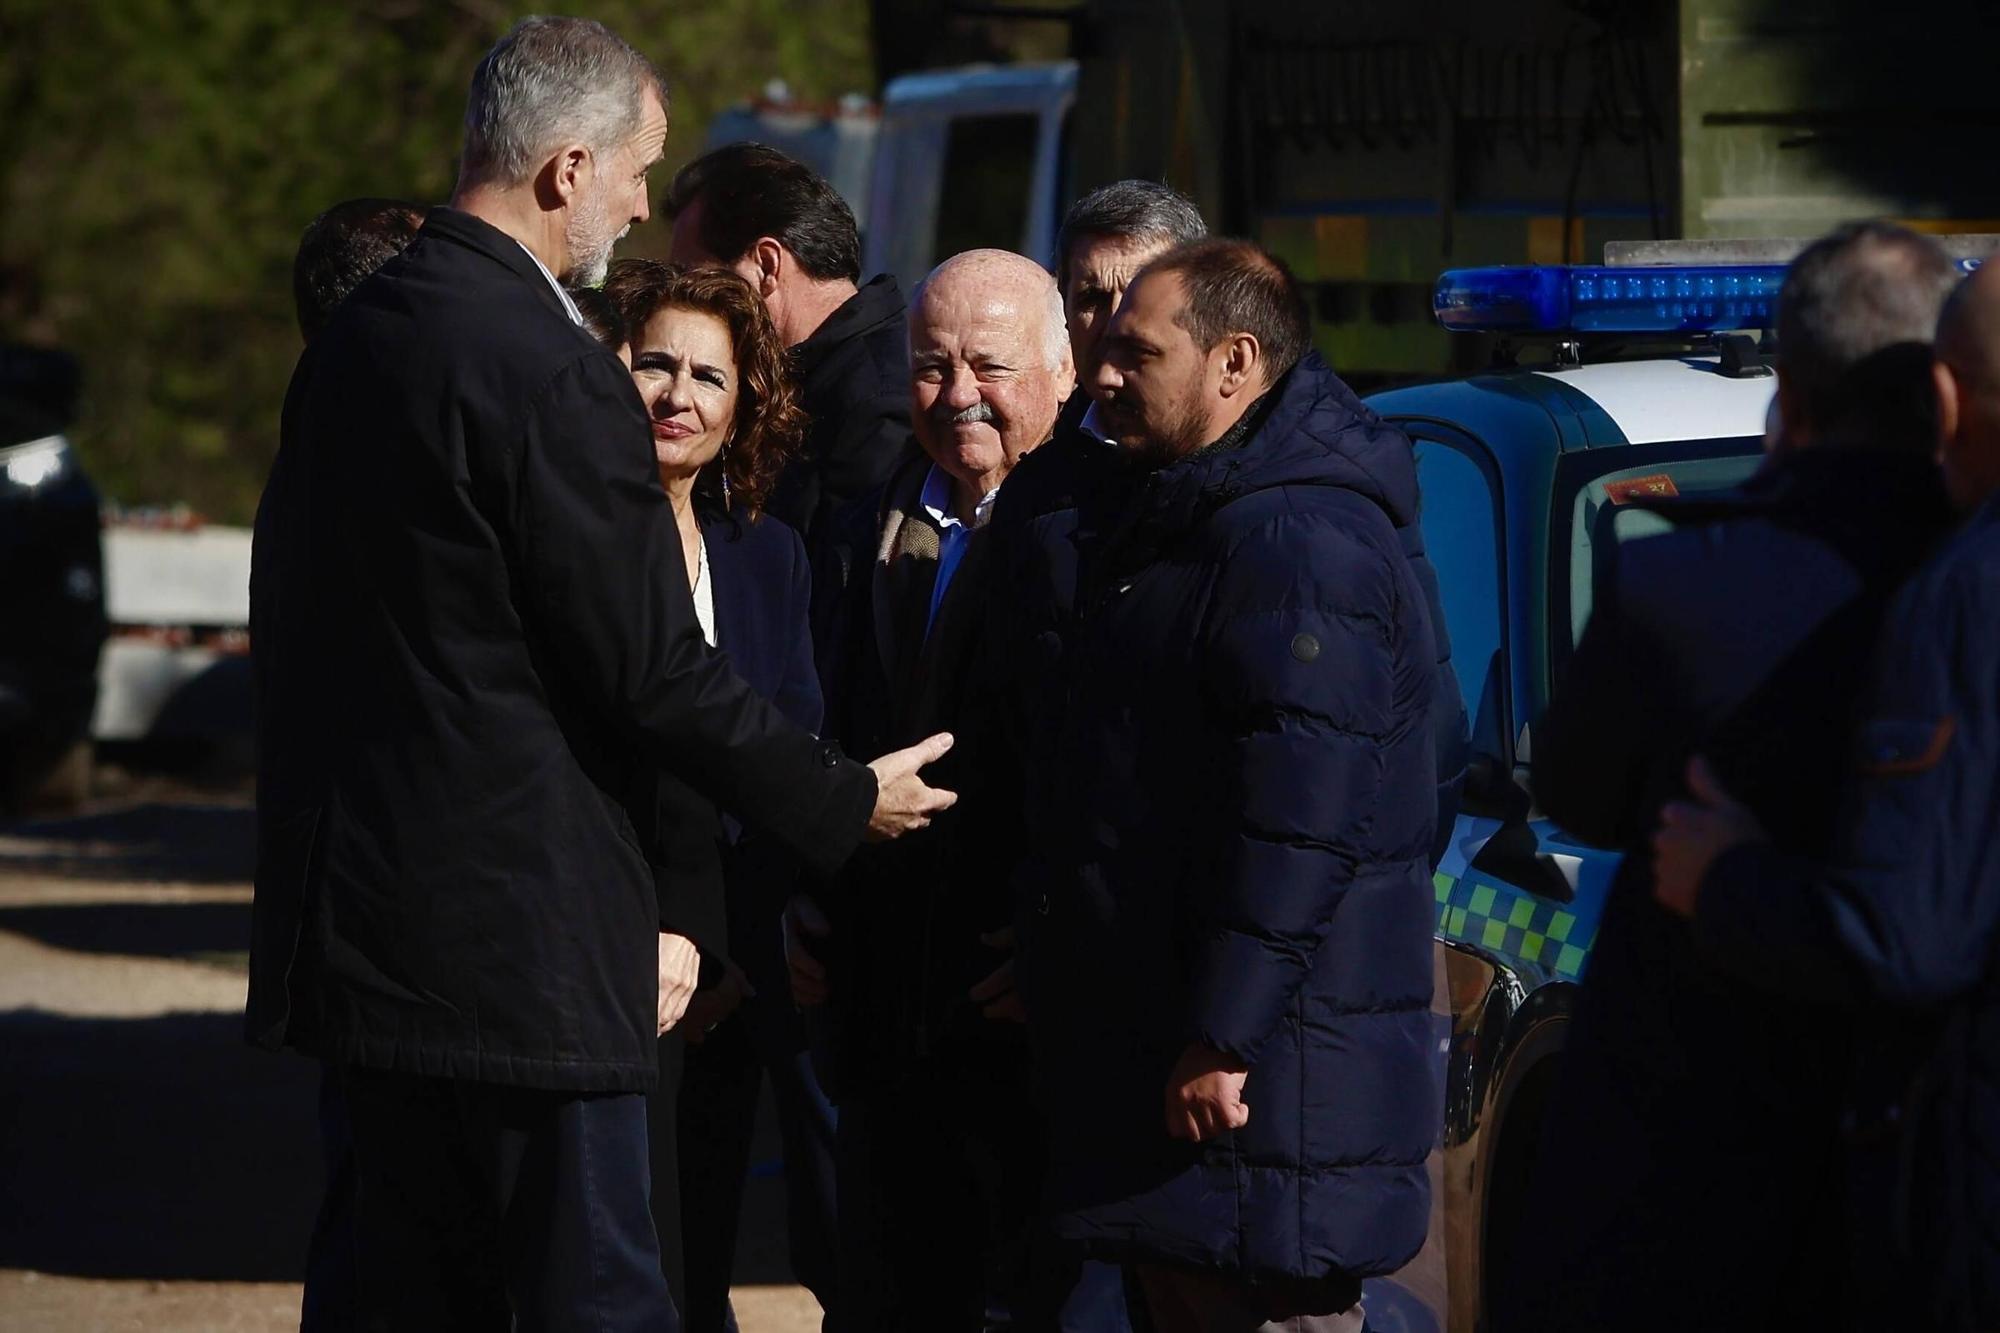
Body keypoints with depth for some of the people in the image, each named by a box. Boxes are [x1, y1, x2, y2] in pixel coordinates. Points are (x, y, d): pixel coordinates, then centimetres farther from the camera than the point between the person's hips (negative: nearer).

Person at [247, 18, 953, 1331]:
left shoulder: (352, 340, 10)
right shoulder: (552, 375, -18)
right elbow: (653, 672, -16)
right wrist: (845, 799, -2)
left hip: (358, 915, 9)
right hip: (518, 929, -9)